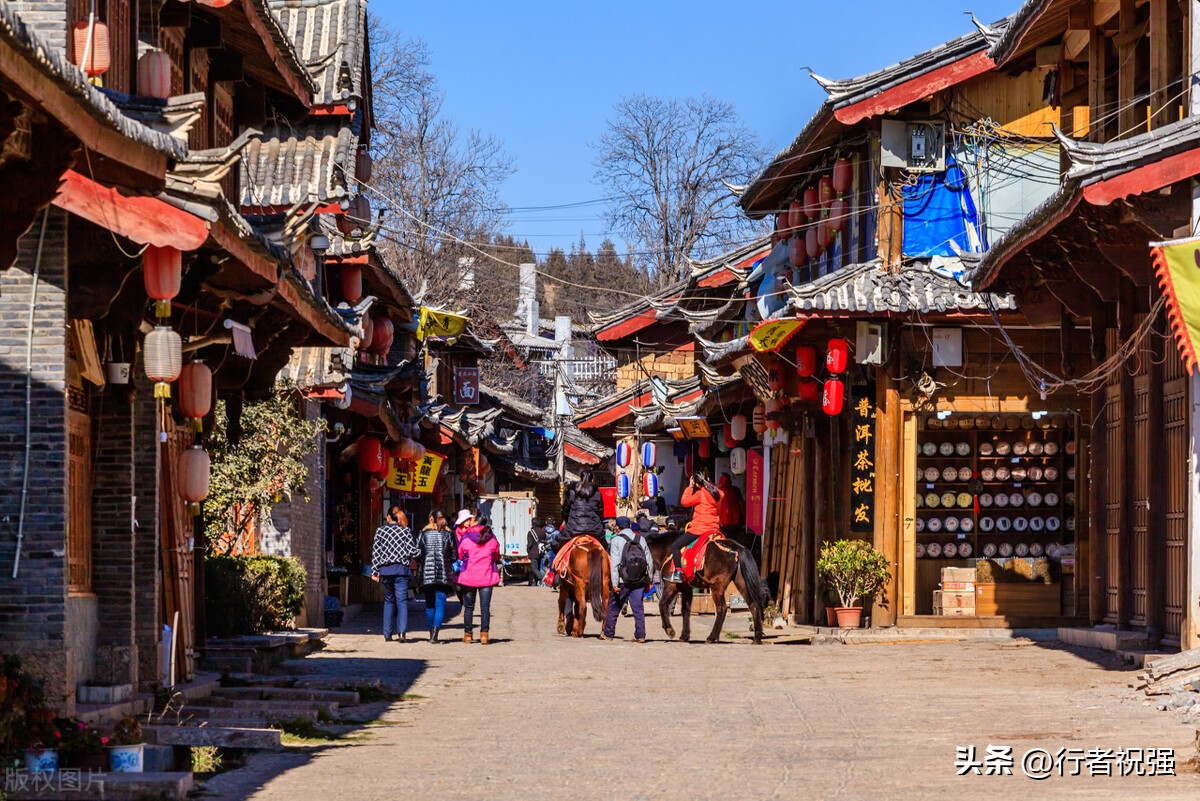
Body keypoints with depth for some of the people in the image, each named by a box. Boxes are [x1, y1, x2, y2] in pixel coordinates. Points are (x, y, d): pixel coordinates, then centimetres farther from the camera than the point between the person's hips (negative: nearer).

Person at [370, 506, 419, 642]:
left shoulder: (380, 531, 3)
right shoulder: (406, 530, 0)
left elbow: (375, 552, 3)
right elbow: (412, 551, -3)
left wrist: (374, 572, 7)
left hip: (385, 569, 2)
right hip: (401, 569, -2)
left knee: (388, 600, 13)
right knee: (401, 600, -3)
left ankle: (387, 634, 10)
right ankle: (402, 631, -19)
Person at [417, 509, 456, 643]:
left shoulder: (424, 533, 2)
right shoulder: (448, 534, -1)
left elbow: (417, 555, 2)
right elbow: (454, 555, 3)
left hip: (427, 574, 1)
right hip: (443, 574, -1)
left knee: (430, 604, 12)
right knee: (440, 603, -2)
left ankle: (432, 633, 16)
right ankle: (435, 634, -16)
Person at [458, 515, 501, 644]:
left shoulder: (466, 540, -2)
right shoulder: (493, 540, 2)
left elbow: (460, 557, 8)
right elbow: (496, 558, 12)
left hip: (469, 577, 0)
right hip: (487, 577, 0)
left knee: (468, 607, 9)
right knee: (485, 606, 0)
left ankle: (467, 634, 11)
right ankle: (484, 634, -7)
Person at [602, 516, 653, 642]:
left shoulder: (616, 540, -5)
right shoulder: (641, 539, 8)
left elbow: (615, 563, -11)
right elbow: (649, 561, 8)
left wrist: (615, 583, -12)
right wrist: (648, 581, 13)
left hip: (623, 581, -3)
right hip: (640, 581, 3)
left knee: (614, 606, 11)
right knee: (638, 607, 6)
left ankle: (608, 633, 19)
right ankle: (640, 635, 1)